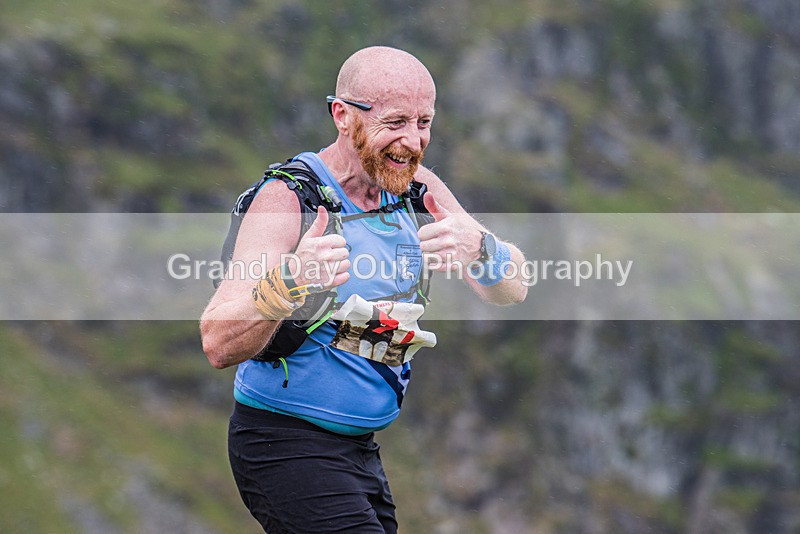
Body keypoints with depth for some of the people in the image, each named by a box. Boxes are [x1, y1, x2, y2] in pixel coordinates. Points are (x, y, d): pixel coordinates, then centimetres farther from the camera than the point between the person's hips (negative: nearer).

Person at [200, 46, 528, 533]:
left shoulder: (416, 188, 3)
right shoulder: (287, 200, -17)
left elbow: (512, 291, -3)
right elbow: (219, 346, -26)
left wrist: (480, 249, -26)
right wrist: (286, 283, -45)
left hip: (360, 449, 8)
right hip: (284, 445, -7)